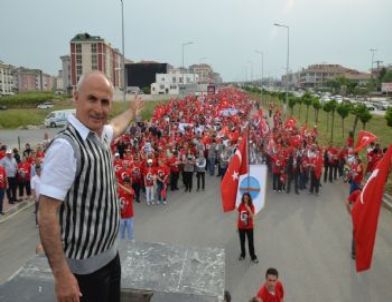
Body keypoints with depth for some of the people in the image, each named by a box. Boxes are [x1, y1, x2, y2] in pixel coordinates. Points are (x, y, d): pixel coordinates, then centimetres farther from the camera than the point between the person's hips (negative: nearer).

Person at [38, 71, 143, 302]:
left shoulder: (101, 135, -1)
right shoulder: (66, 146, -25)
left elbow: (116, 126, 24)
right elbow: (47, 215, -25)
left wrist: (132, 112, 42)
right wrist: (61, 275, -24)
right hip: (84, 266, -8)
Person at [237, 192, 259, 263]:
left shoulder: (251, 206, -13)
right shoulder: (241, 205, -7)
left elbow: (252, 217, -23)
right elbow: (239, 215, 2)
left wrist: (249, 209, -36)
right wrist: (237, 225, 5)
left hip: (249, 227, -2)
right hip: (241, 227, 2)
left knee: (250, 242, 4)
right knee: (242, 242, 16)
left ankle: (253, 257, 19)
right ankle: (242, 255, 35)